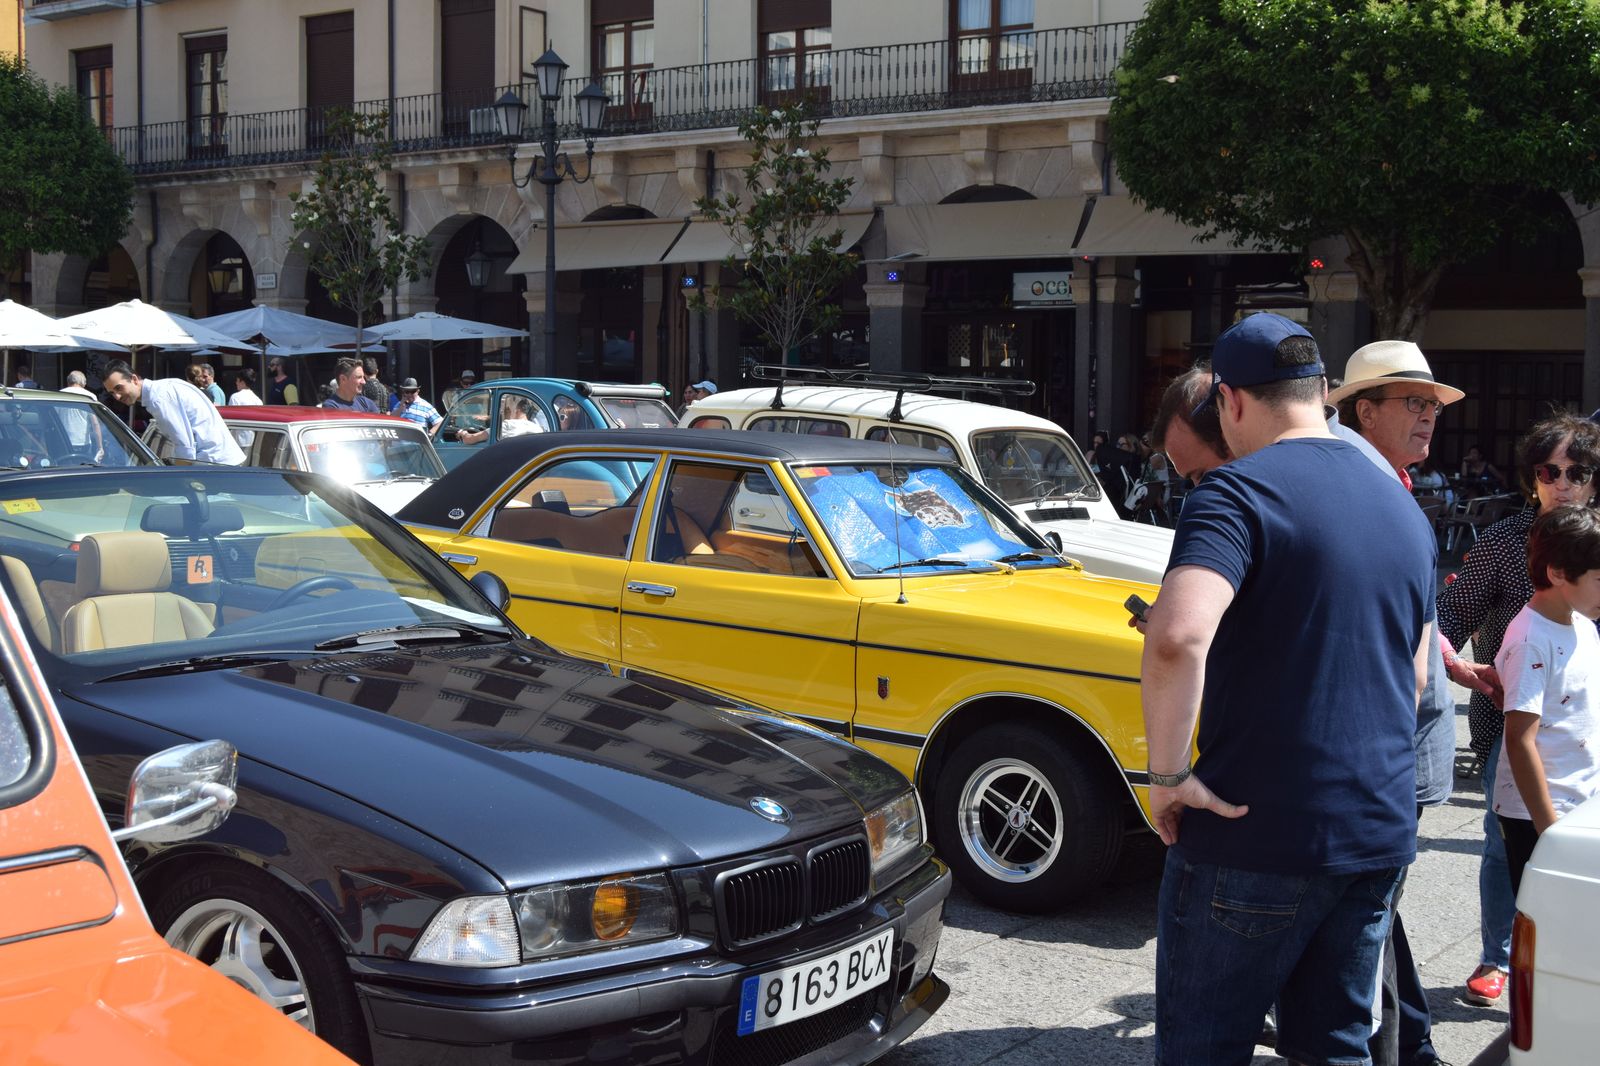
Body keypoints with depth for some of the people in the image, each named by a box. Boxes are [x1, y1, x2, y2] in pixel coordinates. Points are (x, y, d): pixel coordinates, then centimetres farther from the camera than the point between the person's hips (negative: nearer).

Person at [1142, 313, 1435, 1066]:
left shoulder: (1242, 491, -14)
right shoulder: (1401, 507, 12)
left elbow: (1176, 638, -31)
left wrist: (1168, 774, -20)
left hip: (1256, 840, -7)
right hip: (1378, 835, 7)